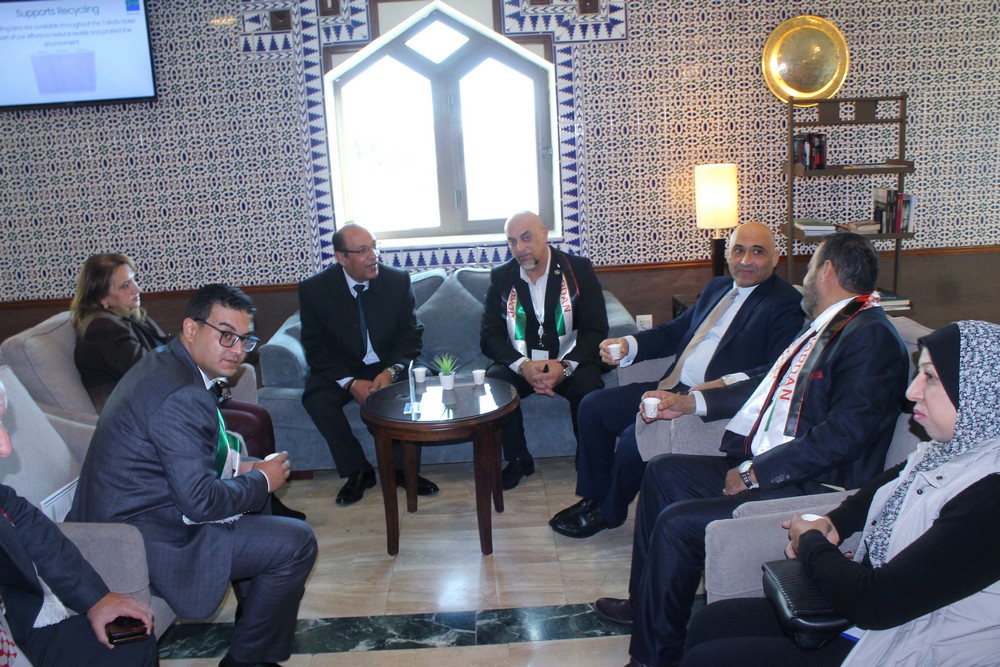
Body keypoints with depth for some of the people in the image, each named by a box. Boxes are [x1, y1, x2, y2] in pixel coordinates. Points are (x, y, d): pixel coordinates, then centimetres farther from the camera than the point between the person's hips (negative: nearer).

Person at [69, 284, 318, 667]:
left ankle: (253, 616, 38)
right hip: (144, 542, -11)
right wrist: (262, 481, -11)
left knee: (254, 502, 25)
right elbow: (201, 501, -27)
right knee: (297, 543, -10)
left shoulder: (163, 363, 6)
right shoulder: (183, 396, -26)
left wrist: (237, 464, 3)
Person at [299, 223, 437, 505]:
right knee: (315, 398, -28)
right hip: (341, 369, 0)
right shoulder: (314, 289, -11)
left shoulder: (398, 280, -8)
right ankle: (358, 471, -9)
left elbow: (411, 334, -5)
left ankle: (403, 468, -8)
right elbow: (316, 349, -9)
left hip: (389, 366, 1)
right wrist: (351, 383, -25)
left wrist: (391, 371, -24)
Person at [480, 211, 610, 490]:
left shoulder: (578, 270, -2)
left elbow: (596, 330, -7)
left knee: (589, 386, -32)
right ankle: (519, 460, -6)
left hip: (569, 362, -1)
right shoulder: (501, 277, 3)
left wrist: (565, 366, -25)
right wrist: (523, 365, -22)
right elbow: (489, 335, -2)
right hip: (519, 364, 2)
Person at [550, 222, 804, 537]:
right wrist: (628, 345, -1)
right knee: (593, 406, 1)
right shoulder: (717, 287, 17)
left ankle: (609, 512, 7)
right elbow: (675, 330, 17)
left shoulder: (786, 304, -8)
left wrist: (732, 383, -35)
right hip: (671, 389, 9)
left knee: (635, 438, -23)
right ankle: (593, 497, 16)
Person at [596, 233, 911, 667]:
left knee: (678, 523, -21)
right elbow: (769, 384, 22)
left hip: (814, 488, -11)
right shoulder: (825, 327, 13)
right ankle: (644, 602, 24)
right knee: (663, 473, 13)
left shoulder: (871, 337, -18)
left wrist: (754, 472, -20)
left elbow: (842, 435, -25)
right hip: (761, 466, 11)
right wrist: (690, 402, 18)